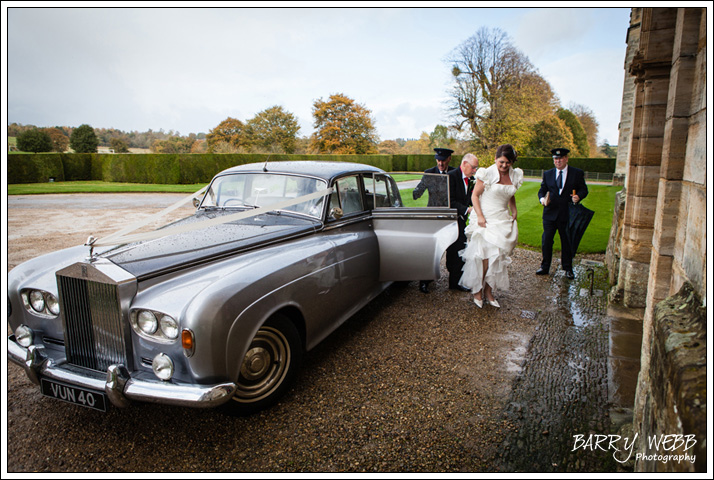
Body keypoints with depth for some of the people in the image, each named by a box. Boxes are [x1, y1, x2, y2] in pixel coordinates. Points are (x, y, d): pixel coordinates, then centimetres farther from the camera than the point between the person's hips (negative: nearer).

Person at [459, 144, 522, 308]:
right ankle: (477, 290, 4)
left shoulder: (515, 176, 8)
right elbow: (474, 196, -6)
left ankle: (488, 290, 12)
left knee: (497, 255, 2)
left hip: (503, 219, 5)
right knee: (485, 254, -11)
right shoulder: (487, 173, -8)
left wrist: (514, 211, 11)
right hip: (485, 218, -5)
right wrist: (480, 216, -15)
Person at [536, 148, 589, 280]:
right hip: (550, 213, 2)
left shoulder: (577, 173, 4)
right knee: (546, 241, 5)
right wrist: (542, 199, -11)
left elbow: (583, 189, 4)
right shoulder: (547, 174, 10)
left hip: (567, 214, -2)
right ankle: (545, 267, 18)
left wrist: (578, 196, -18)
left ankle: (568, 269, 22)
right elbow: (542, 190, 11)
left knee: (567, 242, 8)